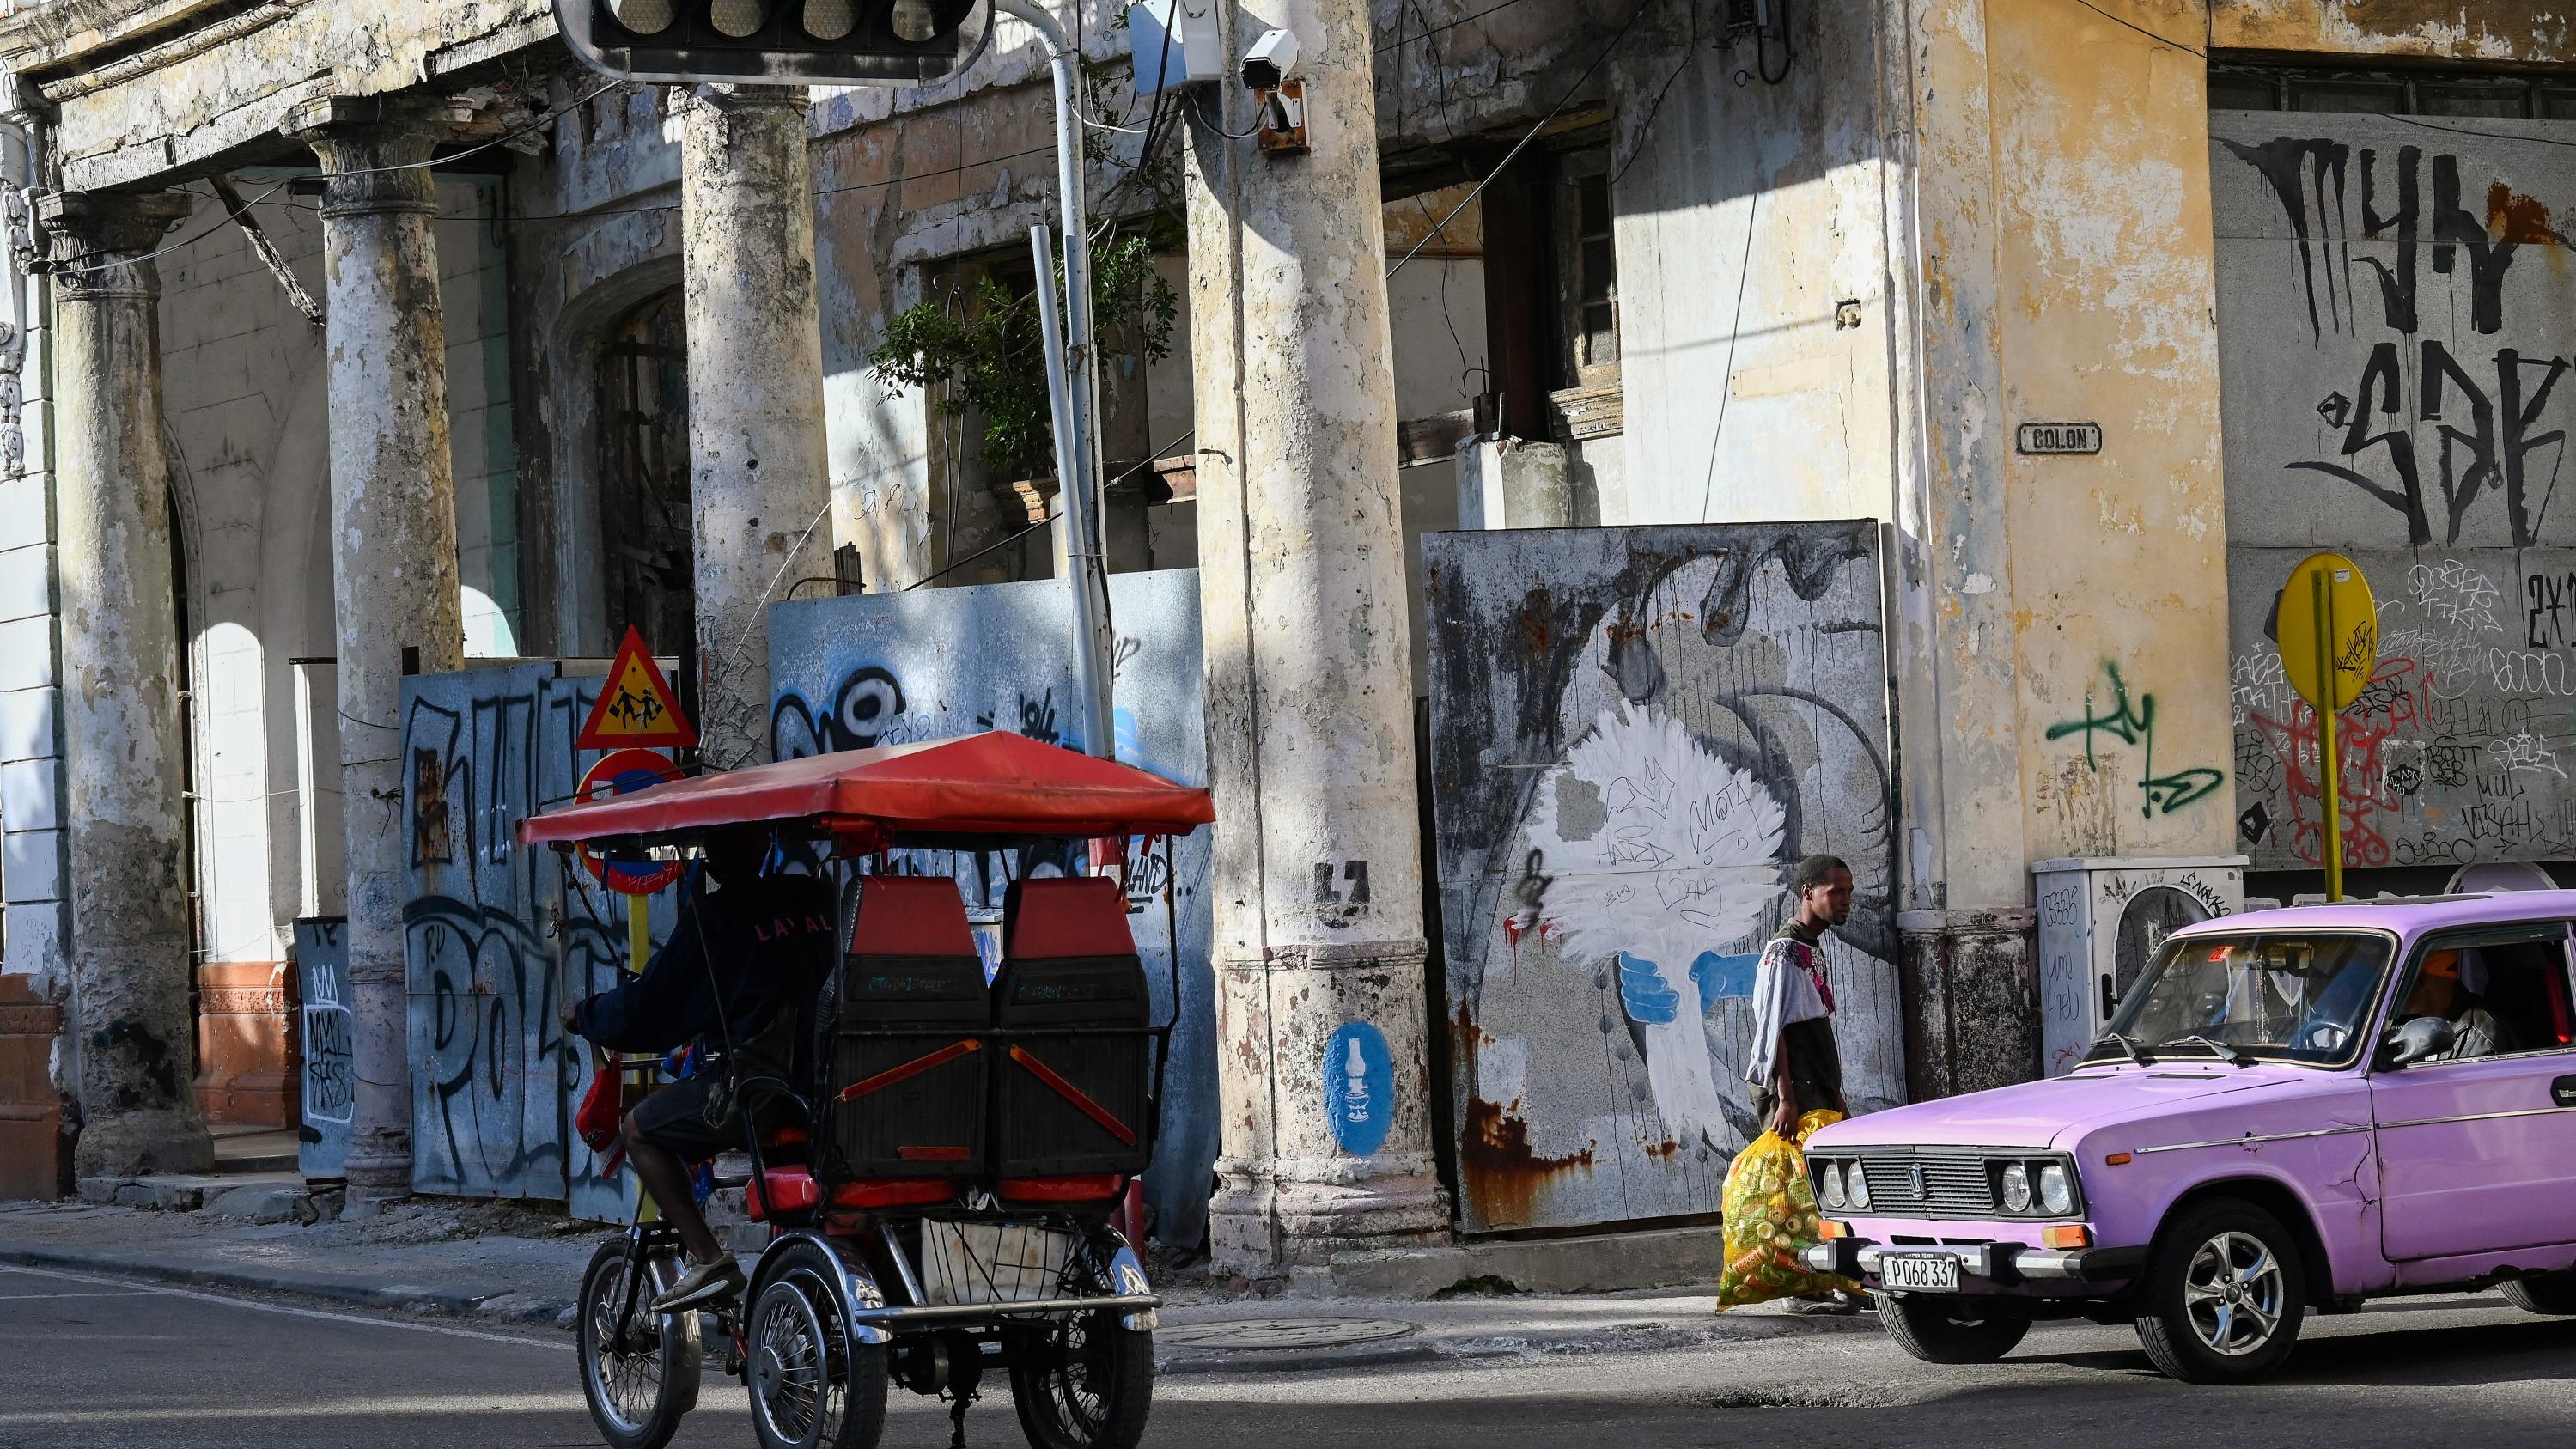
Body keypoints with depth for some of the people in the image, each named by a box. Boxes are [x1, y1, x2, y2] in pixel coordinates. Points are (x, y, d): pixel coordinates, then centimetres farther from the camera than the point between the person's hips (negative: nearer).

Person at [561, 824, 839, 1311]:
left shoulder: (716, 914, -5)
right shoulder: (818, 899, 10)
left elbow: (648, 1005, -1)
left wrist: (583, 1016, 18)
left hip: (751, 1080, -6)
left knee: (639, 1129, 13)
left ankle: (707, 1258, 1)